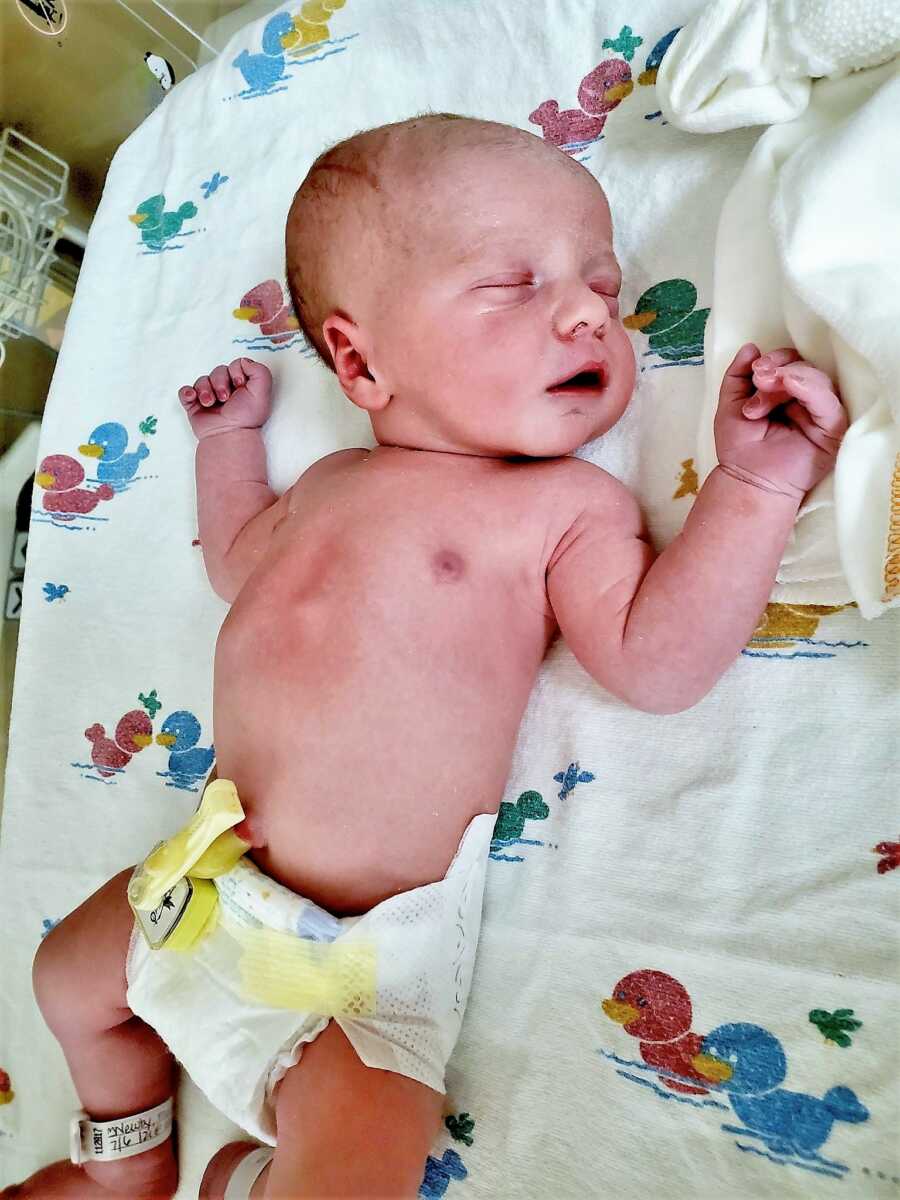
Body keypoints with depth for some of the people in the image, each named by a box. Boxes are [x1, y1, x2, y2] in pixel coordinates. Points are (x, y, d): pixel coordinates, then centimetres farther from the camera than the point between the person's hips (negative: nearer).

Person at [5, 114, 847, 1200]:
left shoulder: (565, 503, -10)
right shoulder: (333, 482, 6)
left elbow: (654, 661, -21)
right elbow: (240, 564, 24)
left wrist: (754, 486, -24)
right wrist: (229, 436, 26)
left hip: (367, 951, -5)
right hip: (214, 878, 6)